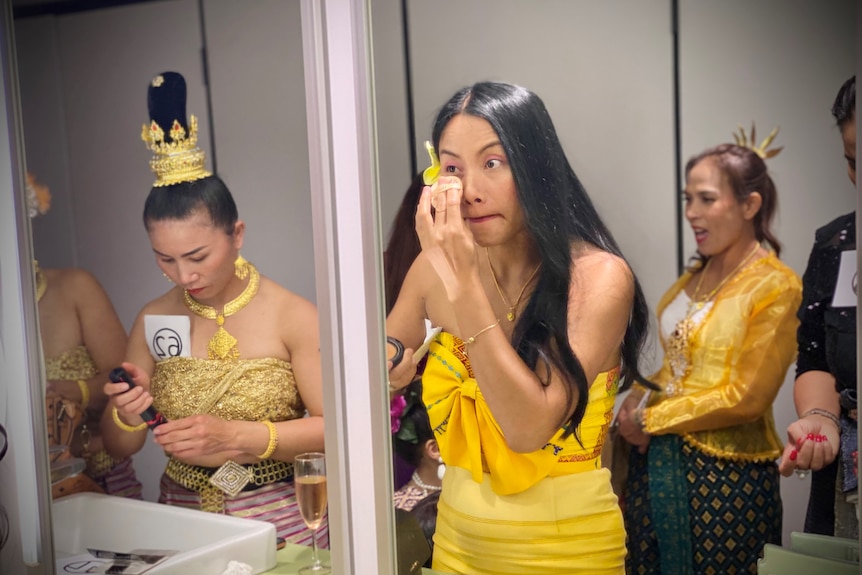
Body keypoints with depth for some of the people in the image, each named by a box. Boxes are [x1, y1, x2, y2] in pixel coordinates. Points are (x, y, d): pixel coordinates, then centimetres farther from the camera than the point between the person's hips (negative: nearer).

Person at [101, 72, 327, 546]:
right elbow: (119, 449, 12)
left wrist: (235, 436, -17)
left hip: (278, 522, -3)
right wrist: (127, 414, -10)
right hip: (182, 517, 3)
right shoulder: (154, 321, 6)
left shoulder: (292, 316, -6)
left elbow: (336, 427, -9)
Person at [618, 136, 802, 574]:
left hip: (725, 476, -6)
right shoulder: (697, 275, 9)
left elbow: (746, 397, -16)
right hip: (660, 461, 7)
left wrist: (651, 419, -10)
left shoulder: (775, 287, -12)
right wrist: (641, 399, -2)